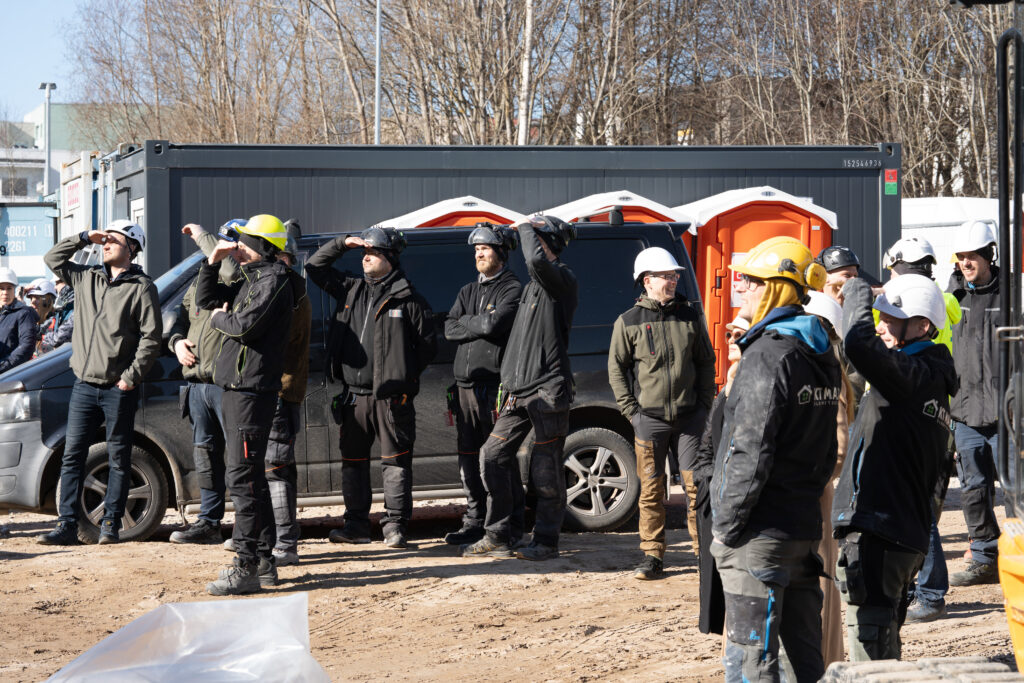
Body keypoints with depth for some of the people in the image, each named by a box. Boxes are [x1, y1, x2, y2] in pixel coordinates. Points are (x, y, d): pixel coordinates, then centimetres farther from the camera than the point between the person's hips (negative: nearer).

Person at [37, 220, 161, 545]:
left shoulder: (141, 286, -4)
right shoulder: (87, 278, 12)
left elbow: (151, 337, -8)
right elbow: (53, 259, 20)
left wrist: (132, 376, -14)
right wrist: (84, 238, 9)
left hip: (118, 388, -5)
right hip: (84, 385, 5)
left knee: (118, 458, 3)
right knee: (72, 456, 2)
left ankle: (111, 524, 10)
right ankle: (67, 525, 4)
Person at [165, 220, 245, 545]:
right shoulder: (200, 281, 19)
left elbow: (231, 269, -31)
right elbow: (181, 319, 26)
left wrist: (202, 237, -19)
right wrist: (177, 341, 3)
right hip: (198, 383, 8)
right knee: (205, 453, 13)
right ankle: (209, 522, 20)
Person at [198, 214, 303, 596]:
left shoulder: (274, 282, -12)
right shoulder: (250, 280, 19)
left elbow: (246, 325, -24)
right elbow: (206, 300, 21)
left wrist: (220, 318, -4)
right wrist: (213, 261, 9)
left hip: (252, 392, -11)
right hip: (236, 391, 11)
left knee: (242, 478, -13)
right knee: (248, 477, 15)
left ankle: (246, 568, -13)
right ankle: (263, 561, 21)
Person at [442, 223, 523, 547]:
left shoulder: (512, 289, -4)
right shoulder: (468, 291, 19)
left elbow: (493, 324, -19)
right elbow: (450, 329, 6)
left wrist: (467, 322, -2)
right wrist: (480, 325, -7)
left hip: (496, 384, -7)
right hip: (466, 384, 7)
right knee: (468, 458, 9)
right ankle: (475, 523, 16)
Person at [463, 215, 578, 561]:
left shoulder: (563, 280, -9)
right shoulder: (533, 285, 19)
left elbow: (537, 260, -33)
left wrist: (527, 228, -14)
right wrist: (508, 383, 21)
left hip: (548, 392, -9)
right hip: (519, 390, 9)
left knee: (545, 469, -3)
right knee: (493, 455, 5)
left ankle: (546, 541, 6)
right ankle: (496, 537, 11)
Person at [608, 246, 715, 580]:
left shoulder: (690, 315, 6)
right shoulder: (629, 322, 1)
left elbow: (706, 361, 13)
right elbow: (616, 368, 6)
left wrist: (704, 403, 4)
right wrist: (631, 410, -1)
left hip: (689, 416, 1)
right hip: (649, 417, -1)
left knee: (697, 484, 0)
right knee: (651, 489, 2)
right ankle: (652, 555, 9)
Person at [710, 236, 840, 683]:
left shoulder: (768, 356, -16)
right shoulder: (821, 355, 13)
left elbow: (750, 452, -19)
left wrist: (727, 524, -13)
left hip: (760, 534, -9)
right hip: (804, 524, 9)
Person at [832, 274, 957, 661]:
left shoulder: (911, 374, -14)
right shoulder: (932, 381, 18)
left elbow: (861, 345, -32)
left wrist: (858, 294, -13)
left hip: (878, 535, -11)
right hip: (909, 535, 11)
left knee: (871, 651, -11)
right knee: (884, 647, 17)